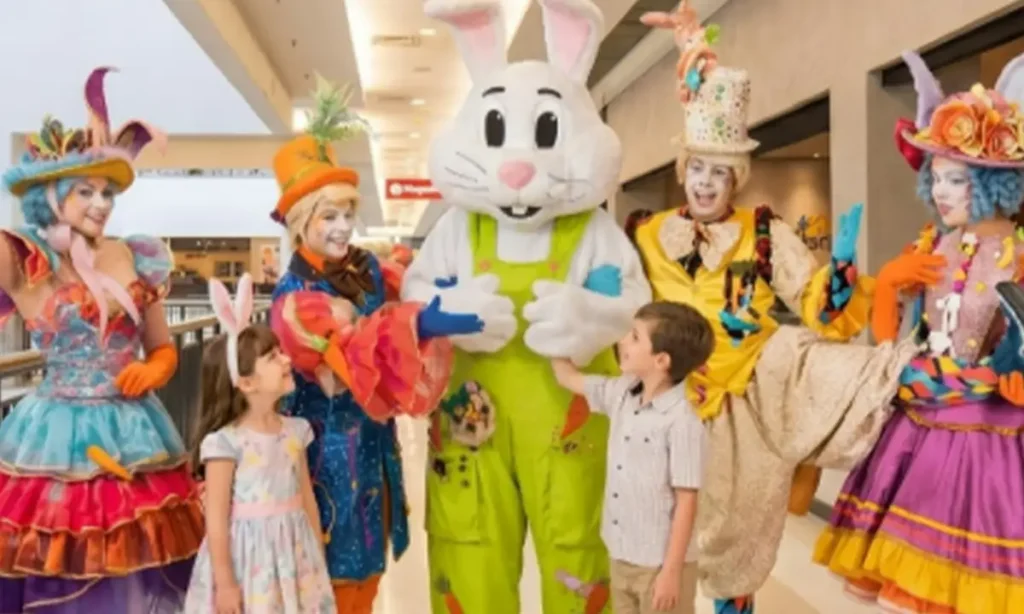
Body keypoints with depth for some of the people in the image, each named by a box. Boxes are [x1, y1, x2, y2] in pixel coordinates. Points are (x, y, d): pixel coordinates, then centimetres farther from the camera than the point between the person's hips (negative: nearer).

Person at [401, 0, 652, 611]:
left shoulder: (594, 229, -3)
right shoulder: (458, 226, 3)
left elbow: (633, 301, -6)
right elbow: (415, 293, 2)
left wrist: (587, 318, -25)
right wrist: (452, 313, -18)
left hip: (568, 408, -1)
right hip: (473, 406, 2)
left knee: (574, 542, 12)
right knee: (473, 549, 11)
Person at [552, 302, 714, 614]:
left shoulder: (681, 421, -22)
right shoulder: (621, 394, -1)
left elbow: (686, 502, -19)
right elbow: (569, 378, 14)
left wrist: (672, 571, -18)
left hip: (659, 563, -7)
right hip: (621, 556, 8)